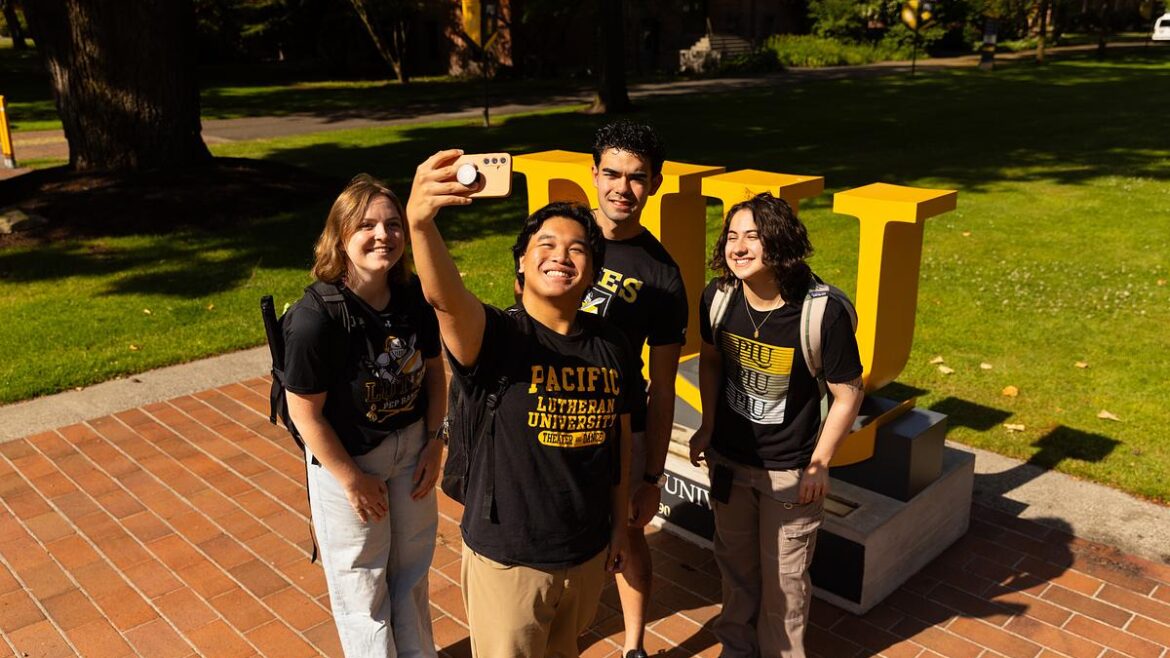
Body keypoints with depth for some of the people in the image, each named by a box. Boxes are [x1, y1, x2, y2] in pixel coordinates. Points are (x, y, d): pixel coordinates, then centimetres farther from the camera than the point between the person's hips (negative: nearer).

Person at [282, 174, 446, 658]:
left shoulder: (416, 297, -13)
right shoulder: (315, 318, -28)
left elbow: (433, 370, 1)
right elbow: (305, 412, -21)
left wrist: (434, 443, -1)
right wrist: (352, 479, -14)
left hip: (411, 444, 5)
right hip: (346, 456, -5)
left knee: (412, 559, 23)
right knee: (361, 575, 14)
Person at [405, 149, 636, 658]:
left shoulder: (612, 346, -6)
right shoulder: (496, 337, -21)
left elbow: (619, 436, 6)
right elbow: (444, 298, -43)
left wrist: (620, 522, 13)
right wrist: (420, 221, -62)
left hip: (588, 550, 4)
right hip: (508, 557, -4)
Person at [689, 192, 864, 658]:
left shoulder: (824, 313, -25)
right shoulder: (718, 297, -13)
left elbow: (848, 393, -13)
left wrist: (819, 463, -10)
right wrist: (707, 427, 7)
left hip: (790, 471, -4)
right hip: (728, 459, 4)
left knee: (783, 576, 12)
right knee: (735, 563, 22)